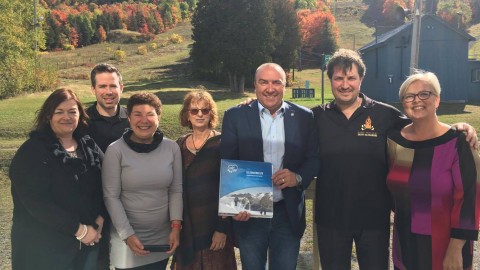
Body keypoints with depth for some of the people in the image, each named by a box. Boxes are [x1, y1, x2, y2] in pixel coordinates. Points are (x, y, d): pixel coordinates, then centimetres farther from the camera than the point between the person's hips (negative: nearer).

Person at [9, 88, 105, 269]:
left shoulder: (89, 147, 5)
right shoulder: (32, 152, -13)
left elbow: (104, 186, 5)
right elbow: (37, 202, -21)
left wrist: (98, 221, -12)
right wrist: (79, 230, -20)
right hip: (44, 247, -5)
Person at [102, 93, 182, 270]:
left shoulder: (171, 148, -2)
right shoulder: (116, 150, -11)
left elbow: (176, 190, 1)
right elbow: (111, 196, -10)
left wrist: (176, 226, -6)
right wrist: (127, 234, -13)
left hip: (163, 237, 3)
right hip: (127, 238, -3)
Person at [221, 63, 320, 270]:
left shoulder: (304, 117, 1)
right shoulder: (235, 116, -3)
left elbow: (314, 158, 6)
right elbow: (227, 165, -4)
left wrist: (298, 177, -16)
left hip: (289, 214, 1)